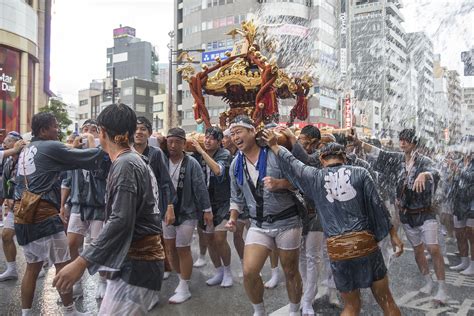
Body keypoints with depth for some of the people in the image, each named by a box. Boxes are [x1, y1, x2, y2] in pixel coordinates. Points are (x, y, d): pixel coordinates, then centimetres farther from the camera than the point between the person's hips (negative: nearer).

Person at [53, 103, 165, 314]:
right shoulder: (136, 161, 15)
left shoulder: (125, 165, -16)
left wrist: (82, 261, -27)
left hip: (136, 263, -10)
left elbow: (121, 221, -26)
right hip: (136, 259, 10)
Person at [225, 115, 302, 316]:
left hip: (287, 222, -3)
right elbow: (237, 197, 15)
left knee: (290, 272, 11)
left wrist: (279, 183, -26)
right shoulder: (236, 165, 4)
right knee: (249, 272, -7)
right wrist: (233, 218, 1)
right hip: (258, 225, 4)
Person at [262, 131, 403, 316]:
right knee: (386, 301, 14)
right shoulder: (360, 173, 2)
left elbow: (291, 163, 16)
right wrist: (393, 234, 12)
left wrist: (274, 146, 32)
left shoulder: (315, 177, 3)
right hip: (366, 243, 0)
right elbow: (377, 205, 3)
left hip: (337, 249, 1)